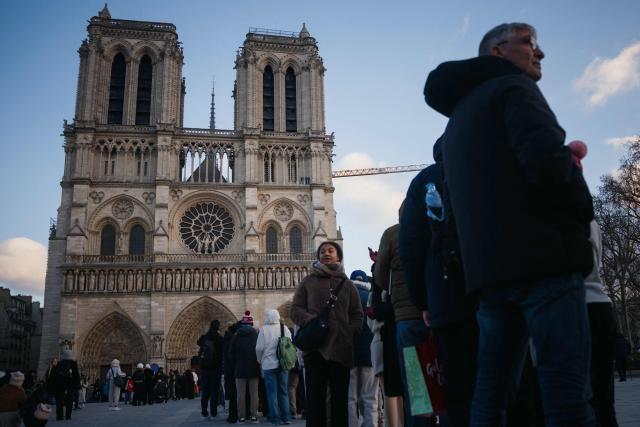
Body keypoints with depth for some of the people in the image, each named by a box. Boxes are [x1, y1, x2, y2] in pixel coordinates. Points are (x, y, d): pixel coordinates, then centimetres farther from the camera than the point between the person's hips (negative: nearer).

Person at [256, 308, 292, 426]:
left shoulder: (264, 329, -8)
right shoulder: (284, 328, 1)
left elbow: (259, 348, -8)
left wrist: (260, 361, 10)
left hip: (269, 365, -3)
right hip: (283, 364, 3)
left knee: (272, 392, 4)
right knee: (284, 391, 11)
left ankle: (275, 418, 4)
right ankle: (286, 417, 11)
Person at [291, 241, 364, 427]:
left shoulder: (347, 284, 17)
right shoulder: (308, 282, 13)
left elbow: (357, 315, 14)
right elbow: (296, 310, 7)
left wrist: (351, 333, -4)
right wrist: (312, 321, -12)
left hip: (341, 348, 2)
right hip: (315, 347, -2)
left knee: (340, 398, 4)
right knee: (315, 397, -3)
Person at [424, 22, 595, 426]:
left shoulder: (459, 114, 26)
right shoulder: (513, 88, 0)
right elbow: (548, 160, -17)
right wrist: (583, 209, 0)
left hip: (488, 264, 8)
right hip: (541, 257, -8)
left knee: (490, 390, 9)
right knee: (567, 392, -9)